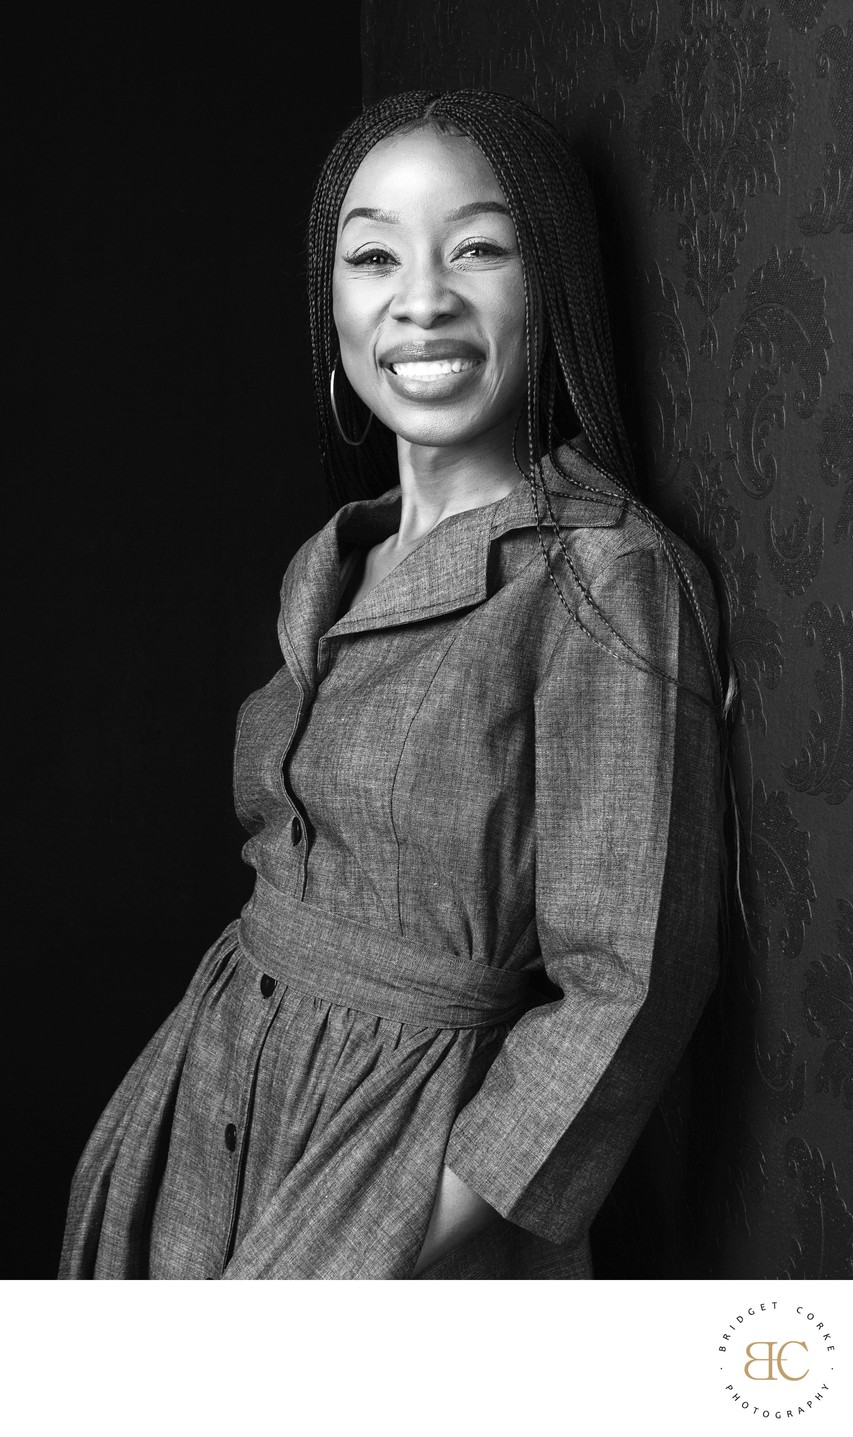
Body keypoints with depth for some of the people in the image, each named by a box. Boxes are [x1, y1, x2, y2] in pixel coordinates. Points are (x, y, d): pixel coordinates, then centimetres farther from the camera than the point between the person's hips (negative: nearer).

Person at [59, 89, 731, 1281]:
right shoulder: (324, 572, 6)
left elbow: (625, 986, -18)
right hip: (220, 1097, 6)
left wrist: (421, 1237, -19)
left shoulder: (603, 576, -16)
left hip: (429, 1135, -6)